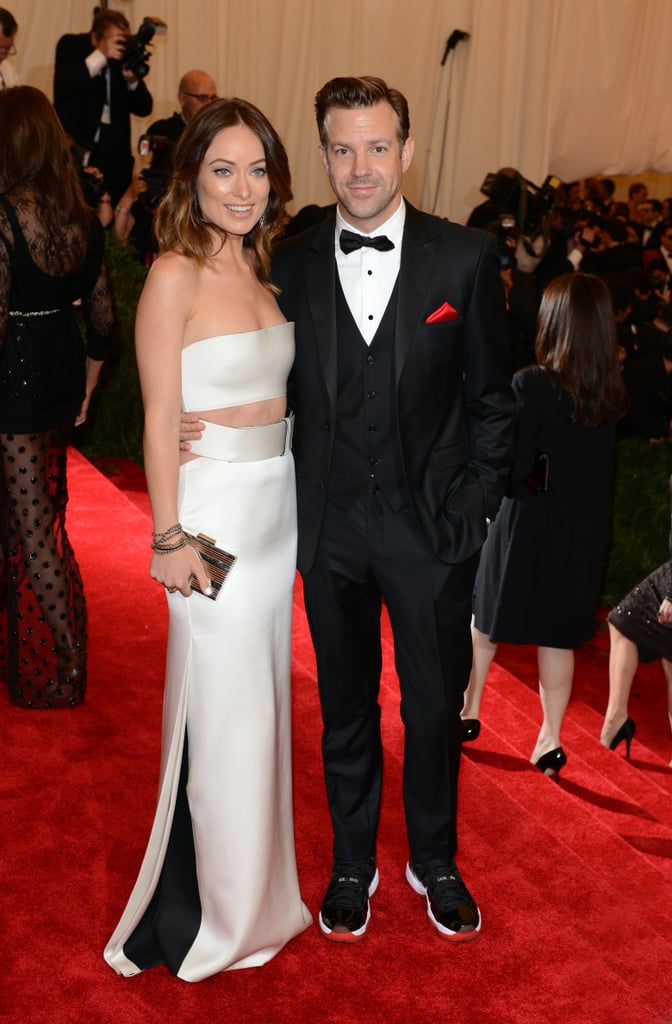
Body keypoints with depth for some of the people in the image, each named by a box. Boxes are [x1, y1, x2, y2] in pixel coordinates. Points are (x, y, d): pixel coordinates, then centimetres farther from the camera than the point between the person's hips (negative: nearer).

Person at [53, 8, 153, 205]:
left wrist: (133, 81, -17)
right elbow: (62, 86, -19)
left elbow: (144, 109, 3)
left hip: (114, 154, 3)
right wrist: (100, 56, -23)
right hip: (74, 146, -2)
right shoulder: (71, 45, 0)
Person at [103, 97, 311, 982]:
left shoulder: (261, 268, 10)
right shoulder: (176, 276, -13)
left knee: (261, 692, 17)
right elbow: (160, 419, -14)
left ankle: (253, 884, 35)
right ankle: (209, 910, 22)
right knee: (221, 703, 2)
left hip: (278, 503, 8)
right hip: (214, 508, -7)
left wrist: (289, 501, 10)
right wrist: (169, 537, -16)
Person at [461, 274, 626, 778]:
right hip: (585, 529, 4)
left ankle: (468, 712, 32)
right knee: (558, 635, 13)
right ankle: (551, 739, 17)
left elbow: (513, 472, -18)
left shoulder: (532, 384, -19)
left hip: (527, 526, -3)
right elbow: (607, 465, 7)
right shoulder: (614, 390, -3)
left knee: (487, 621, 18)